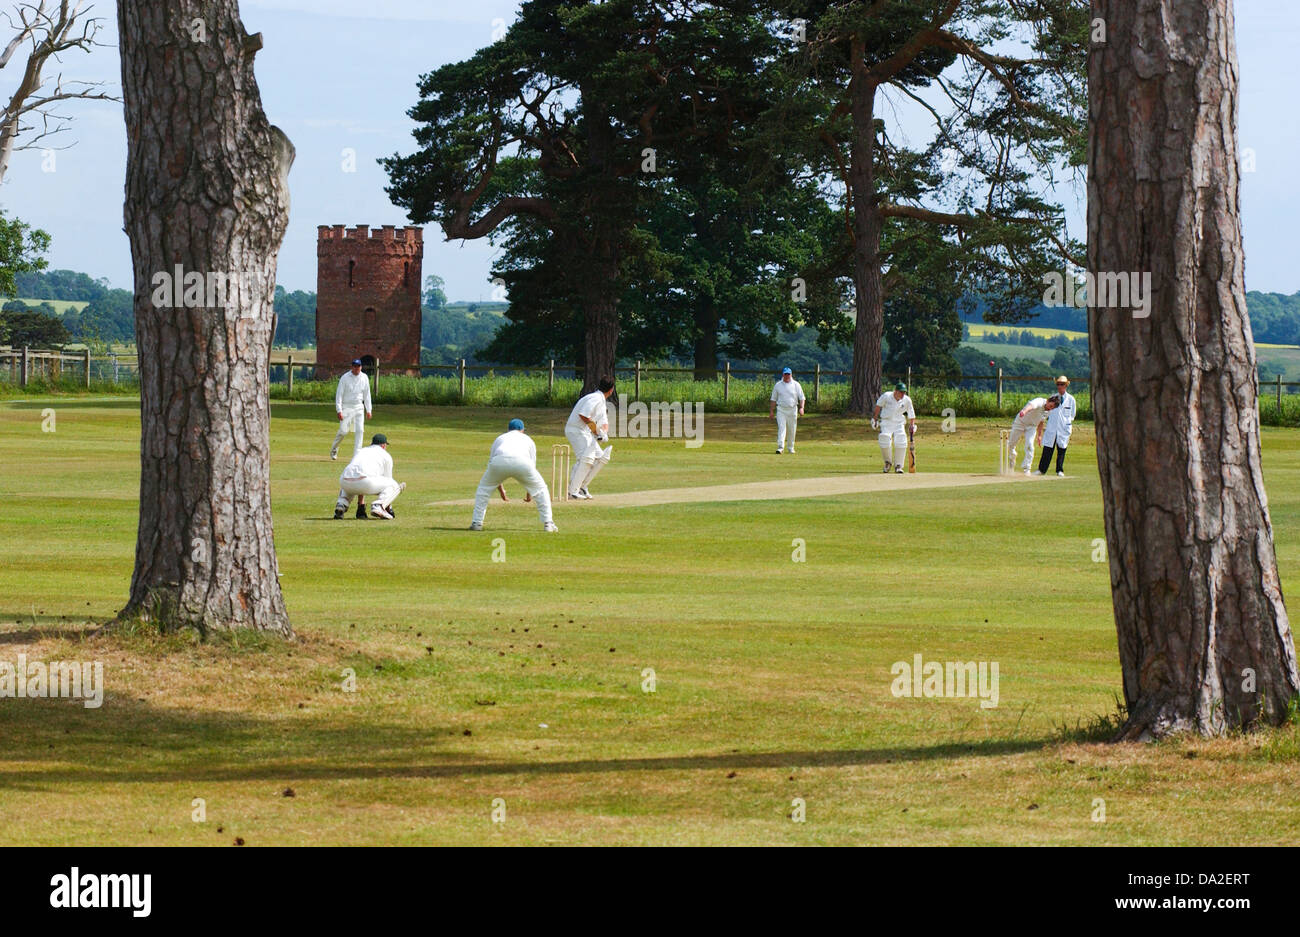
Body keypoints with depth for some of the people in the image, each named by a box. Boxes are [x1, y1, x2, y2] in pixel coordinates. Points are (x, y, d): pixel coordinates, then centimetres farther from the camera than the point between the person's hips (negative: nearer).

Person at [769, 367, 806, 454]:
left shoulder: (796, 385, 3)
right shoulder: (778, 385, 5)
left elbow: (801, 398, 0)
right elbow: (773, 399, 10)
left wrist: (801, 408, -15)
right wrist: (771, 411, 5)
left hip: (792, 409, 1)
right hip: (781, 409, -1)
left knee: (792, 430, 7)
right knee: (781, 428, -14)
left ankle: (791, 448, 21)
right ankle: (780, 447, -21)